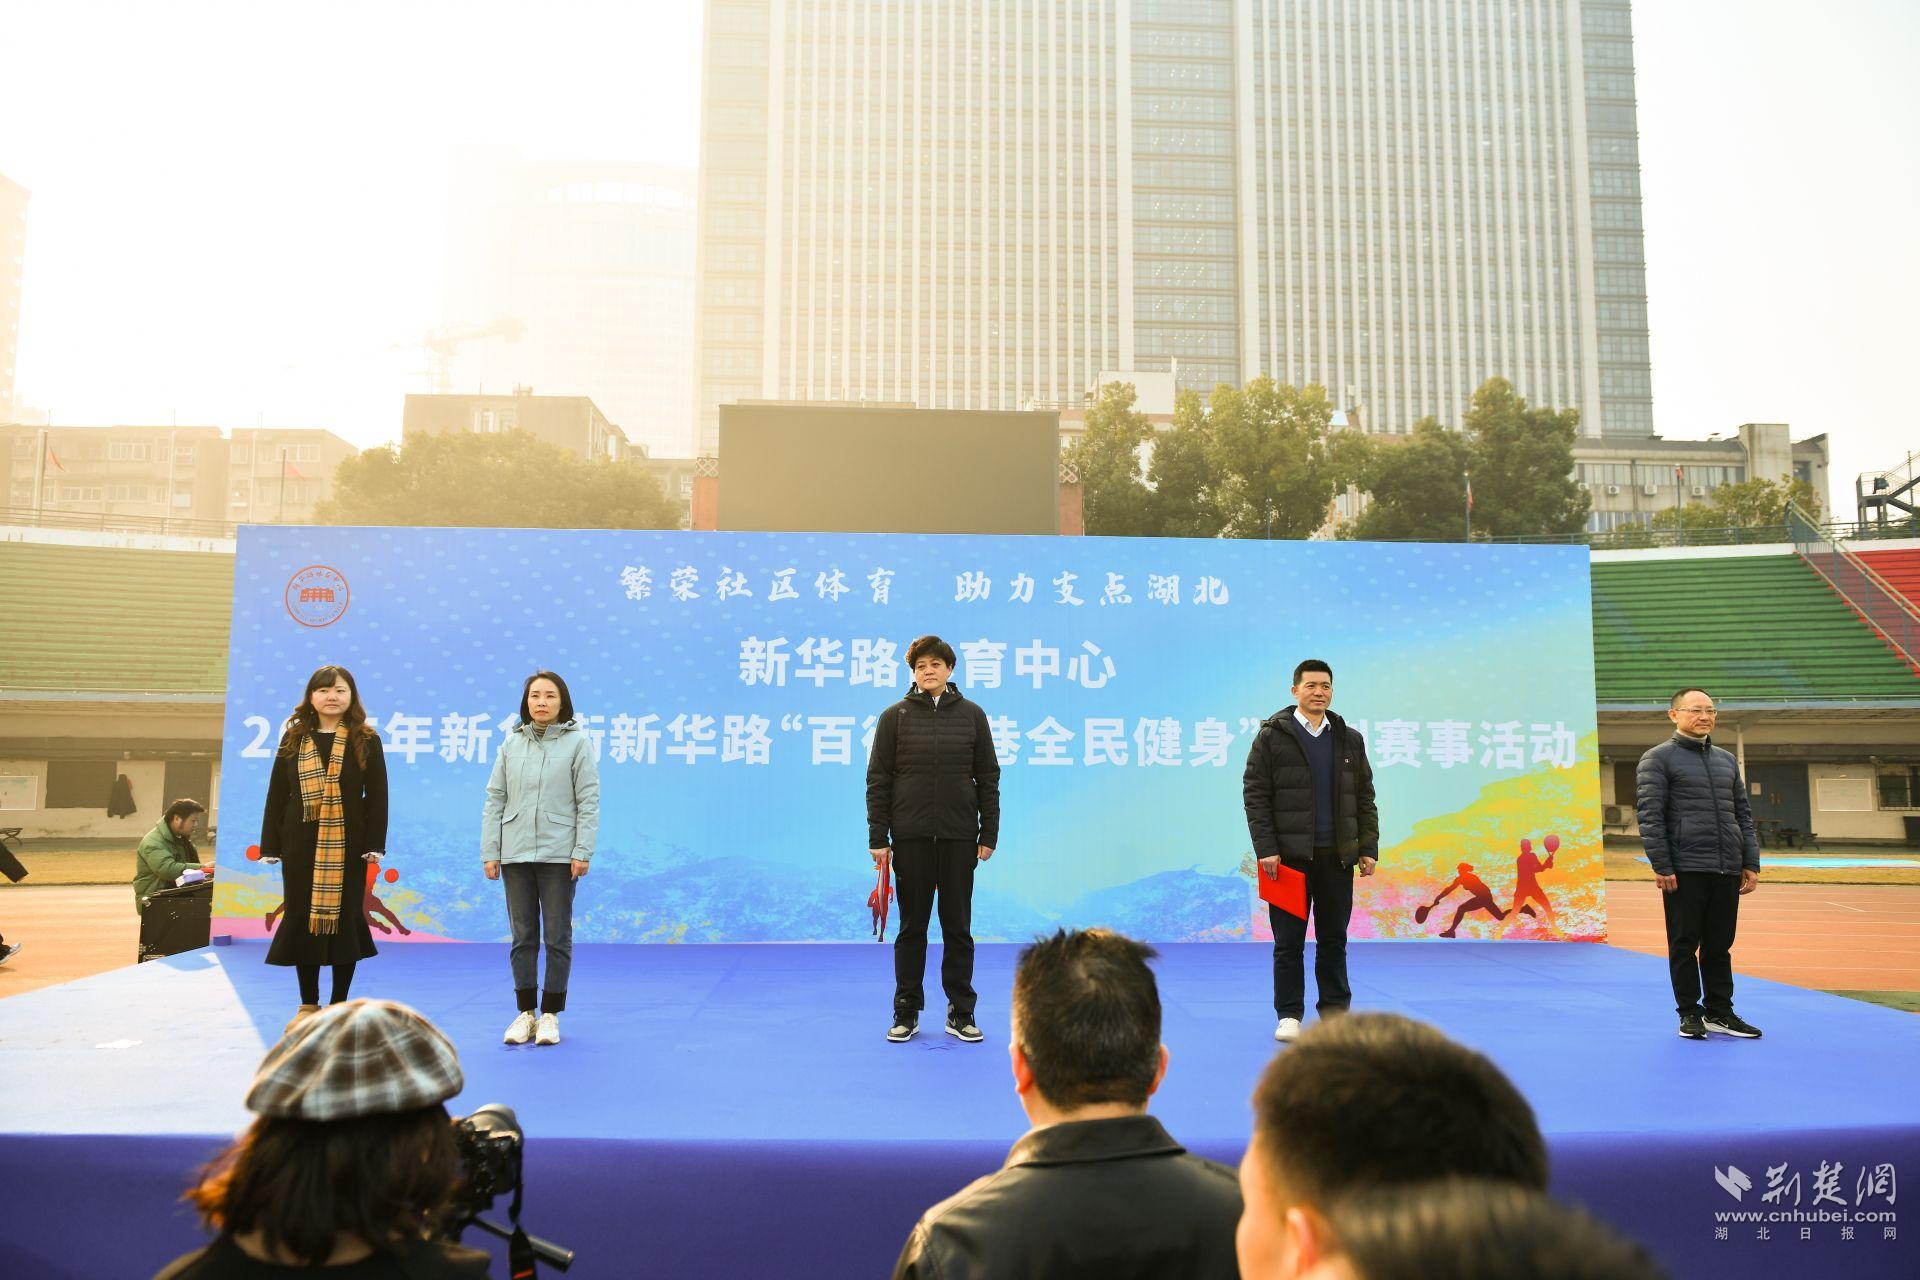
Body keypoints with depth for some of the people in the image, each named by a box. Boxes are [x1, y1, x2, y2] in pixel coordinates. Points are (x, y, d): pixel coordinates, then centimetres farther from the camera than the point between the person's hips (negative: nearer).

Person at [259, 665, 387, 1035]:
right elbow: (277, 794, 7)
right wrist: (270, 845, 2)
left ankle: (339, 1004, 13)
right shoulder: (293, 739, 8)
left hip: (347, 844, -2)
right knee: (301, 915, 4)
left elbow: (377, 795, -2)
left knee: (343, 916, 1)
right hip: (301, 844, 2)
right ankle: (308, 1003, 18)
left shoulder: (366, 741, 1)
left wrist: (374, 845, -9)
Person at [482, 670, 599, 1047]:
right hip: (515, 854, 3)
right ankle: (525, 1013, 19)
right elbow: (495, 800, 8)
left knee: (557, 937, 3)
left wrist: (582, 852, -11)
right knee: (523, 936, 9)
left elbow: (588, 801, -4)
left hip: (558, 855, -3)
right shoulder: (511, 743, 7)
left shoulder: (577, 742, -2)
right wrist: (489, 853, 2)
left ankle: (550, 1014, 13)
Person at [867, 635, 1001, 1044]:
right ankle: (906, 1013, 17)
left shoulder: (971, 715, 3)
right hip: (911, 839, -1)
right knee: (912, 927, 7)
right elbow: (878, 780, 0)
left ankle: (961, 1013, 17)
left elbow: (988, 778, 5)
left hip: (959, 838, 1)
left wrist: (989, 834, 1)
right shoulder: (895, 716, 0)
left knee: (958, 927, 7)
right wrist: (877, 838, -5)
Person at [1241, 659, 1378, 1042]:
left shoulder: (1350, 740, 11)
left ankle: (1336, 1012, 20)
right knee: (1289, 941, 3)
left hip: (1337, 857, 3)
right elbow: (1255, 794, -5)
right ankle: (1289, 1015, 11)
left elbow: (1364, 798, 13)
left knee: (1334, 939, 10)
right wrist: (1265, 849, -12)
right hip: (1289, 856, -3)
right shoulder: (1272, 736, -1)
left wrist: (1369, 848, 5)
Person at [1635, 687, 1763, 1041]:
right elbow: (1649, 815, -8)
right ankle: (1689, 1013, 11)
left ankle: (1720, 1012, 21)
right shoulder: (1658, 759, -2)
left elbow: (1743, 814, 20)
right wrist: (1662, 866, -13)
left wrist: (1751, 863, 12)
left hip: (1727, 870, 5)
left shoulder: (1727, 760, 18)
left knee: (1719, 945, 11)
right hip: (1685, 870, -5)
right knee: (1685, 945, 2)